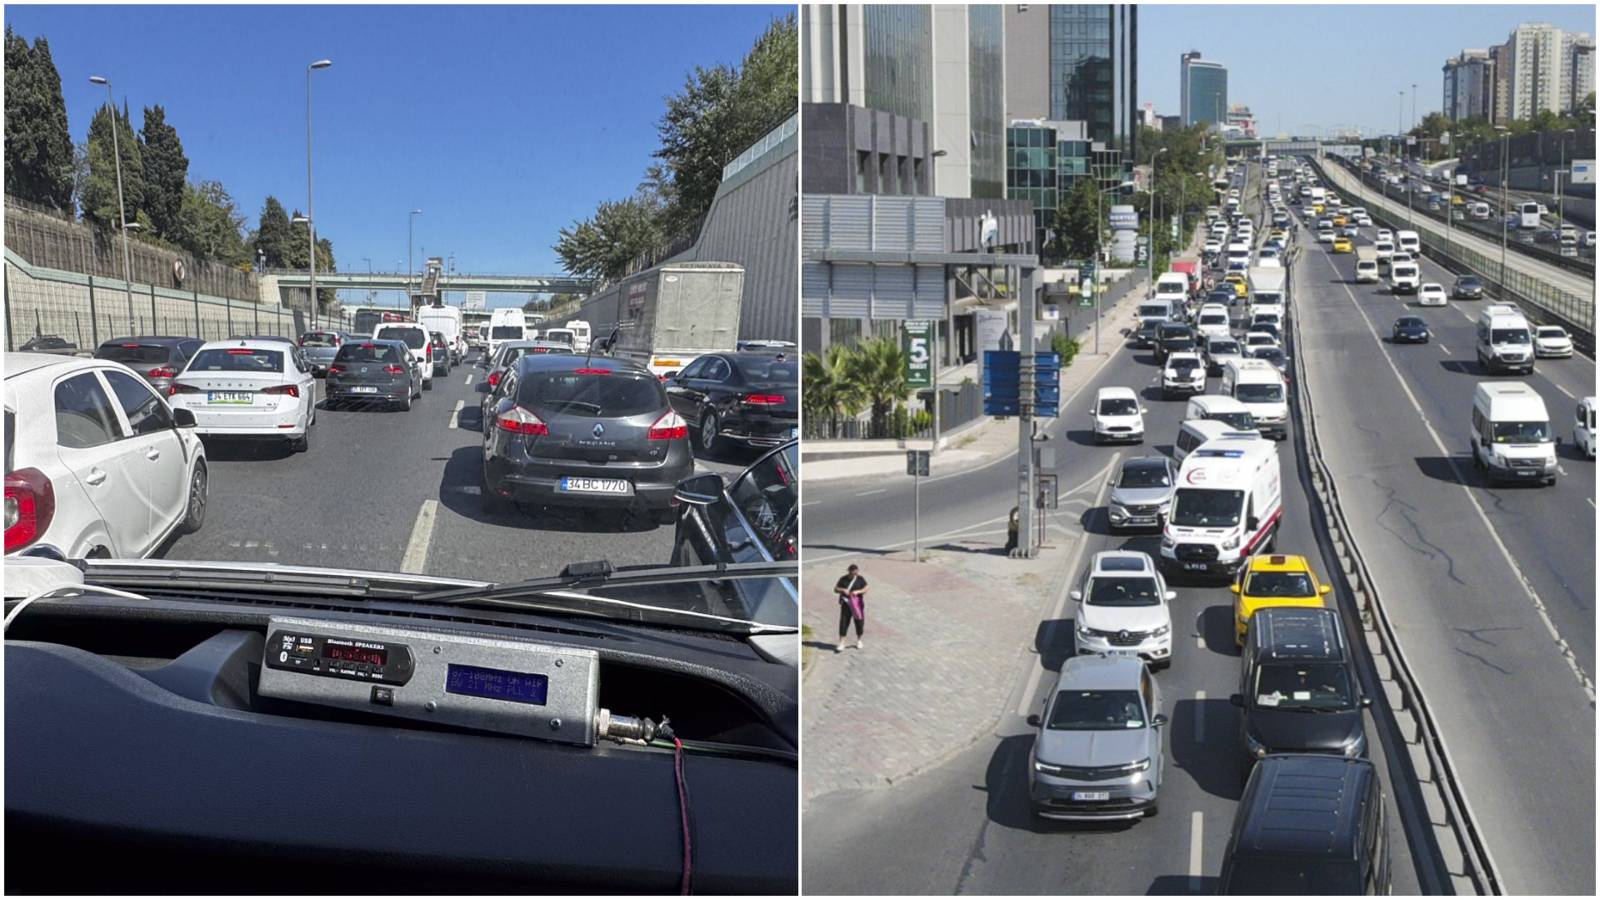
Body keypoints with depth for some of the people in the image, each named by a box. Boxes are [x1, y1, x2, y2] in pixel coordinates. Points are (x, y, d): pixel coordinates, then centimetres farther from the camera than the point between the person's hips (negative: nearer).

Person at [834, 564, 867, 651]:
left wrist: (857, 592, -22)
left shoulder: (860, 579, -1)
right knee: (843, 622, -7)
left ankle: (858, 641, 29)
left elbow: (865, 589, -5)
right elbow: (835, 589, 0)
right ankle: (841, 643, -4)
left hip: (857, 604, 1)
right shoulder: (843, 579, -1)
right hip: (846, 604, -1)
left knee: (859, 622, 8)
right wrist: (843, 590, -20)